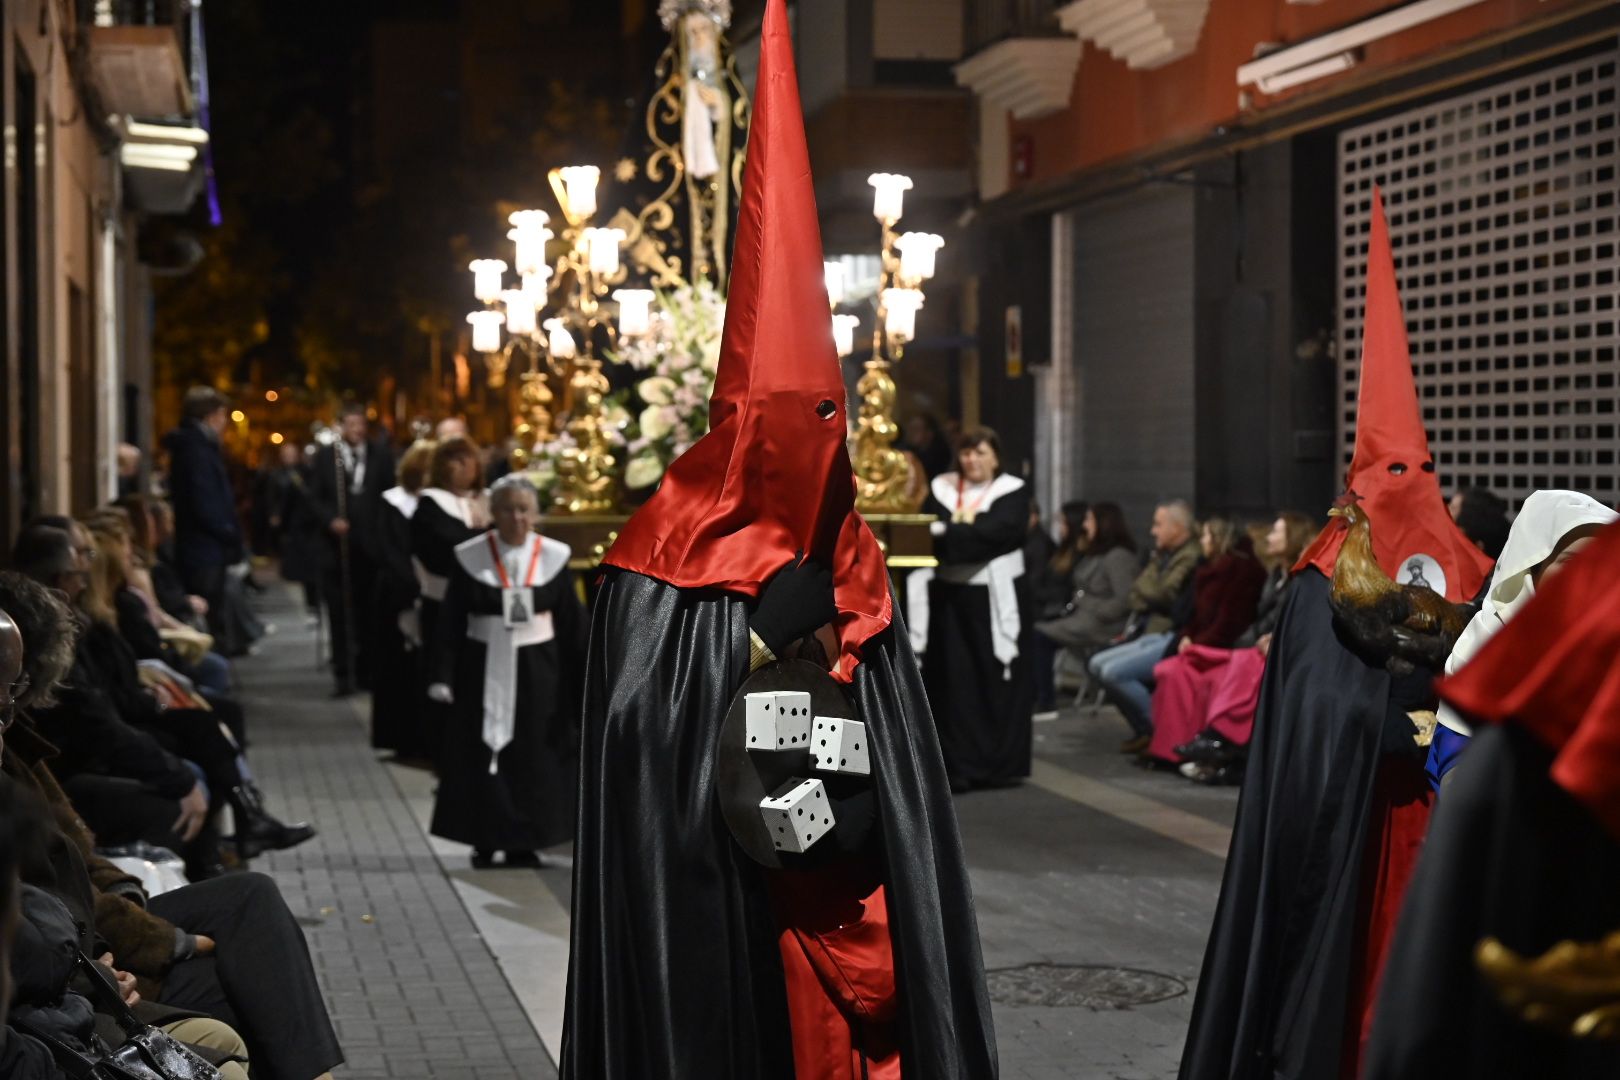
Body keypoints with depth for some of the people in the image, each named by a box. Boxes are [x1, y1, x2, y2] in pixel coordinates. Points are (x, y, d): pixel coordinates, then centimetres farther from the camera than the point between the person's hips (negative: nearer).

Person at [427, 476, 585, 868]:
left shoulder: (554, 557, -2)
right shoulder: (470, 557, -5)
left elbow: (572, 623, 1)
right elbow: (451, 622, -4)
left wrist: (582, 679, 0)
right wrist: (442, 675, -11)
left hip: (537, 670, 1)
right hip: (483, 669, -1)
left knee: (532, 757, 5)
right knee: (482, 755, 3)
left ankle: (523, 842, 17)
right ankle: (484, 842, 14)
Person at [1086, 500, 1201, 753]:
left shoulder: (1192, 557, -14)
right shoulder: (1163, 554, 16)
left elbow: (1164, 594, -16)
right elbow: (1138, 591, 18)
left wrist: (1143, 588, 2)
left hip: (1172, 639, -10)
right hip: (1150, 634, 10)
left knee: (1113, 671, -22)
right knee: (1097, 665, 4)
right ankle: (1143, 730, 7)